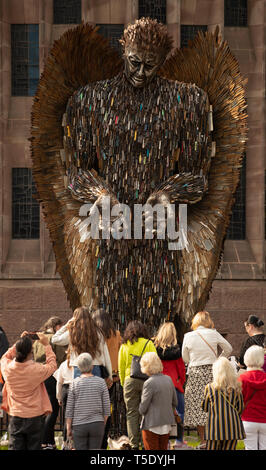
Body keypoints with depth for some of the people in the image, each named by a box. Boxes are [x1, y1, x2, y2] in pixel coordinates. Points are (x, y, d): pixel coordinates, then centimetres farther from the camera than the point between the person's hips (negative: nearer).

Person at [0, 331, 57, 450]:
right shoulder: (37, 370, -17)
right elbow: (52, 365, 4)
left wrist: (19, 343, 15)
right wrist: (46, 345, 8)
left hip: (15, 417, 2)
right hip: (34, 417, -2)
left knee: (15, 447, 6)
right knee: (34, 447, 8)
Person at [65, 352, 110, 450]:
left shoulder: (75, 383, -3)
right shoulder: (101, 382, -2)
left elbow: (69, 409, 0)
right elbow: (106, 407, 1)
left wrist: (68, 427, 9)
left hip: (79, 425, 0)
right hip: (97, 424, 0)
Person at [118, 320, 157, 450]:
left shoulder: (124, 346, 7)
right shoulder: (148, 344, 1)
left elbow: (121, 367, 9)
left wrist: (123, 384, 17)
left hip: (129, 381, 2)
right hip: (146, 380, -2)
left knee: (132, 413, 5)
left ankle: (134, 444, 3)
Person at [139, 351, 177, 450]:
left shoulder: (149, 383, -18)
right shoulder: (168, 379, 2)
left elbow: (143, 409, -14)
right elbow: (174, 403, 10)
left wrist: (141, 410, 7)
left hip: (152, 426, -6)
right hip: (167, 424, 6)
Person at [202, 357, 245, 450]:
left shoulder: (210, 387, -3)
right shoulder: (236, 387, 0)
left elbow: (204, 407, 7)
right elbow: (240, 408, 7)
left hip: (215, 427, -2)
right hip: (233, 428, 2)